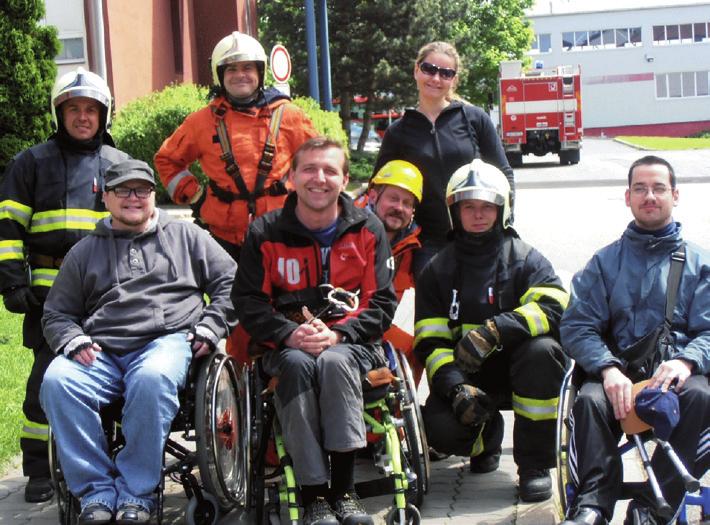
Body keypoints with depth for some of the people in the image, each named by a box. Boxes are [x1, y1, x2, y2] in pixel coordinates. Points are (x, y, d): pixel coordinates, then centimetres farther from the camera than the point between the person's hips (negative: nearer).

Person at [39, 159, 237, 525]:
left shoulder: (186, 236, 21)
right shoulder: (85, 252, 25)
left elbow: (229, 281, 17)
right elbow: (56, 314, 25)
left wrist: (209, 328, 2)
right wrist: (73, 341, 3)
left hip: (167, 340, -2)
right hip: (101, 352, 2)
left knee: (152, 379, -40)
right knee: (57, 382, -31)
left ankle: (136, 493, -27)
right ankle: (96, 490, -23)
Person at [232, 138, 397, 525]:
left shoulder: (367, 230, 6)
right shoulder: (266, 232, 5)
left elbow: (382, 301, 2)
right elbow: (247, 301, 3)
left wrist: (338, 334, -15)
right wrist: (289, 334, -15)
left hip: (351, 342, 0)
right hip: (288, 344, 1)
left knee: (334, 362, -36)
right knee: (298, 365, -35)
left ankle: (343, 491, -29)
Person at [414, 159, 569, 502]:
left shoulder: (525, 259, -1)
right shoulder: (438, 270, 5)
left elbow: (555, 307, -20)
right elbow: (430, 342, -2)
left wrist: (495, 331, -34)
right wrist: (455, 387, -22)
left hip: (515, 369, -1)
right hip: (466, 375, 1)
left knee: (542, 350, -34)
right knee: (439, 428, -27)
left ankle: (534, 463, -18)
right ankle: (487, 435, 14)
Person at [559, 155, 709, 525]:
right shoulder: (605, 262, 20)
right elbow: (577, 325, 6)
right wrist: (608, 368, -15)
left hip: (677, 374, 0)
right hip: (620, 373, 1)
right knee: (590, 400, -33)